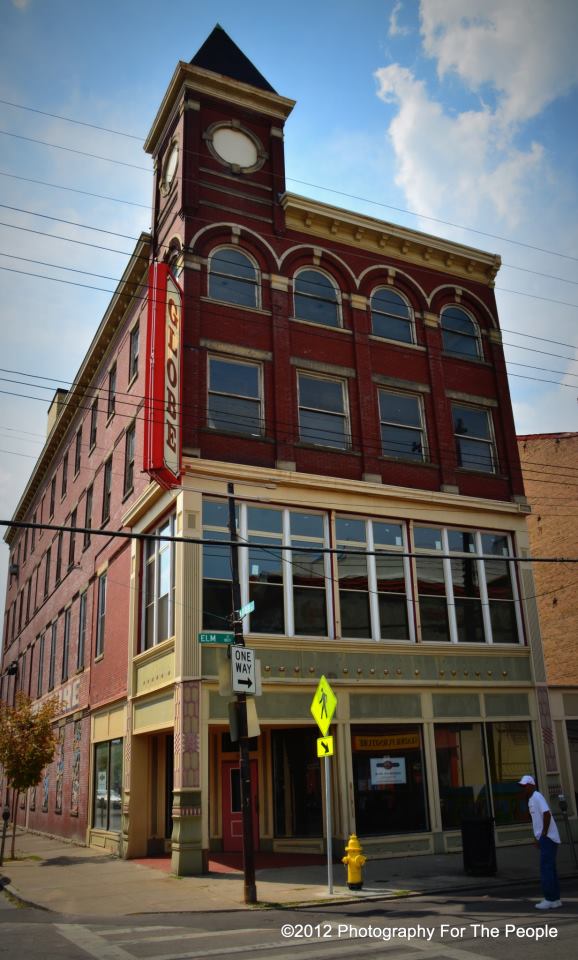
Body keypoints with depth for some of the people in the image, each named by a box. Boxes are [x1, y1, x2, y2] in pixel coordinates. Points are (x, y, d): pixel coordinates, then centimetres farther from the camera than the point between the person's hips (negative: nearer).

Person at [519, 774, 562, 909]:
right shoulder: (531, 799, 15)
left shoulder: (537, 797, -15)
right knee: (550, 869, 12)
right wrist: (538, 837, 19)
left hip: (548, 838, -10)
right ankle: (556, 899, 18)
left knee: (546, 869, -7)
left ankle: (549, 900, -4)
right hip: (544, 838, 10)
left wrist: (544, 834, -19)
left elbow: (547, 814, -25)